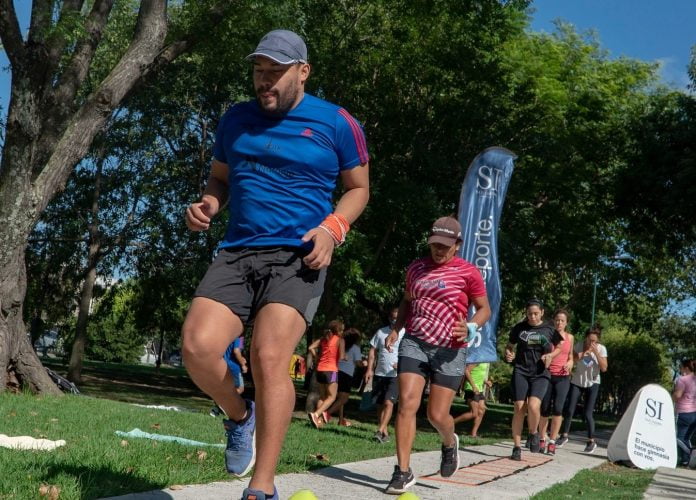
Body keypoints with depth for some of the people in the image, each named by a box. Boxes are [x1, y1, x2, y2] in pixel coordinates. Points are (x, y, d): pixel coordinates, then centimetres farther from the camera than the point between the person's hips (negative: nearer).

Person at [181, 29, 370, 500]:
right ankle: (240, 416, 17)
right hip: (237, 253, 4)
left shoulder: (336, 123, 2)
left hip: (297, 257, -4)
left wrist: (333, 227, -8)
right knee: (197, 346, -16)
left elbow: (359, 187, 11)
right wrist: (208, 203, 1)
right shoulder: (235, 120, 13)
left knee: (269, 358, -21)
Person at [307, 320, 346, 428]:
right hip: (331, 370, -6)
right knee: (331, 397, -1)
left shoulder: (323, 338, 11)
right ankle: (316, 414, -21)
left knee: (322, 396, 16)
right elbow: (341, 357, -13)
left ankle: (318, 419, 8)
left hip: (320, 369, 6)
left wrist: (316, 358, 11)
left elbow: (311, 348, 1)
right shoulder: (340, 340, -3)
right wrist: (346, 358, 9)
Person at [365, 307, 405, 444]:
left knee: (388, 402, -17)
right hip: (379, 374, 4)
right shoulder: (381, 332, 9)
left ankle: (380, 431, -22)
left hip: (396, 375, -4)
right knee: (380, 404, 7)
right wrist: (369, 369, 0)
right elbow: (372, 351, 10)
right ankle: (385, 432, 17)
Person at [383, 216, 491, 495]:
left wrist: (470, 328, -17)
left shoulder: (468, 273, -3)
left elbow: (484, 308, 3)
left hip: (449, 351, -3)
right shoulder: (416, 268, 10)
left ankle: (450, 443, 36)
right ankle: (403, 472, -6)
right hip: (414, 343, 3)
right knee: (406, 404, -12)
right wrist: (395, 329, 11)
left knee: (437, 415, -1)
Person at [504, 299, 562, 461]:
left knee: (533, 406, -20)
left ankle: (534, 433, 9)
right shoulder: (519, 328, 3)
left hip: (540, 374, -1)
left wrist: (551, 355, -5)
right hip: (521, 371, 1)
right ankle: (517, 447, 4)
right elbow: (509, 345, 16)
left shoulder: (549, 329, 2)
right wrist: (508, 354, -6)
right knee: (519, 408, -5)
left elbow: (559, 347, 16)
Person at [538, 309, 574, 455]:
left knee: (558, 408, -13)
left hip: (562, 378, 1)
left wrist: (569, 364, -1)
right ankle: (542, 439, 19)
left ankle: (552, 442, -7)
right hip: (547, 375, -1)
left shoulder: (570, 338, 8)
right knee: (544, 409, 2)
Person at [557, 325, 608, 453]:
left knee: (588, 413, -7)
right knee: (569, 410, -1)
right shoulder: (579, 345, -7)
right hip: (577, 382, 2)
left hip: (592, 384, -2)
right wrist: (583, 353, -25)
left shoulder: (601, 349, -10)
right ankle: (564, 436, 15)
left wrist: (596, 352, -24)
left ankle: (591, 441, 6)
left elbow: (604, 368, -17)